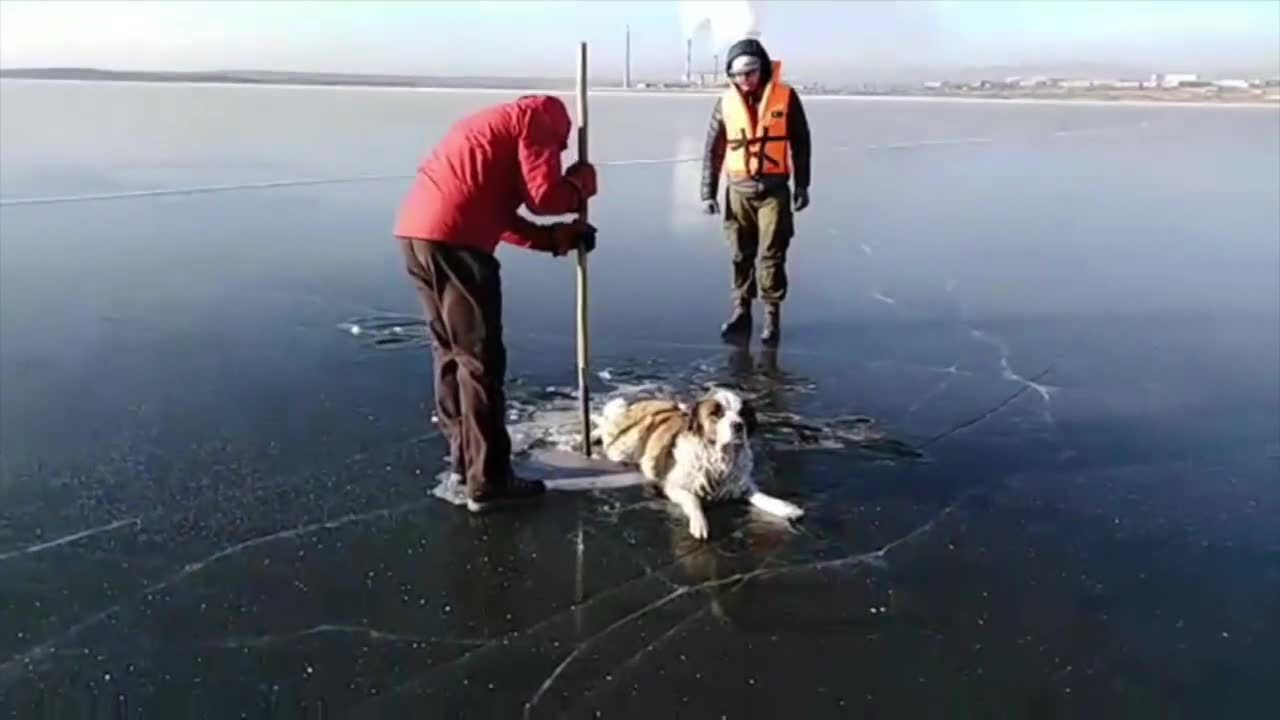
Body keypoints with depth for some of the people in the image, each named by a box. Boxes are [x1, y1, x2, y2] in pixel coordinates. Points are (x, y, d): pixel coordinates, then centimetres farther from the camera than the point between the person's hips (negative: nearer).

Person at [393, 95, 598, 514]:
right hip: (452, 239, -9)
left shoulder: (493, 125, 33)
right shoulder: (537, 121, 7)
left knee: (450, 350, 19)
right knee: (480, 359, -3)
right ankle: (488, 481, 1)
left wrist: (557, 238, 23)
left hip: (415, 231, 9)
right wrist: (581, 182, 15)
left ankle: (463, 455, 28)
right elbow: (544, 196, -5)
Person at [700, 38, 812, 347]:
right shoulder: (726, 102, 1)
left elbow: (800, 144, 3)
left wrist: (802, 185, 3)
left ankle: (772, 317, 8)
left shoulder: (785, 97, -4)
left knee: (771, 255, -1)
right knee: (741, 255, 10)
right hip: (738, 190, 2)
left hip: (774, 190, -2)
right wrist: (708, 192, 4)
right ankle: (741, 312, 21)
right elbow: (713, 149, 6)